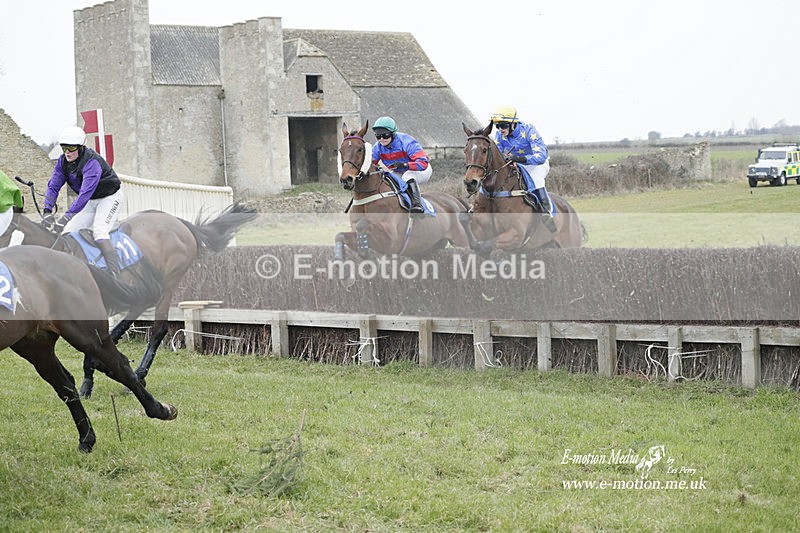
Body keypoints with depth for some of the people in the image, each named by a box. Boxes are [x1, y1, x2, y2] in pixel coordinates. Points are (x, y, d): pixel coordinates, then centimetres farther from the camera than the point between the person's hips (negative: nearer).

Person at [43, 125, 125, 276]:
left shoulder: (92, 162, -32)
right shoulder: (63, 161, -9)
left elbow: (85, 193, -40)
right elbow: (53, 186, -8)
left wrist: (65, 218, -46)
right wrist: (47, 211, -25)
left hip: (110, 197, -8)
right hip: (91, 201, 8)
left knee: (99, 231, -28)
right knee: (69, 231, -2)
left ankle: (115, 273, -30)